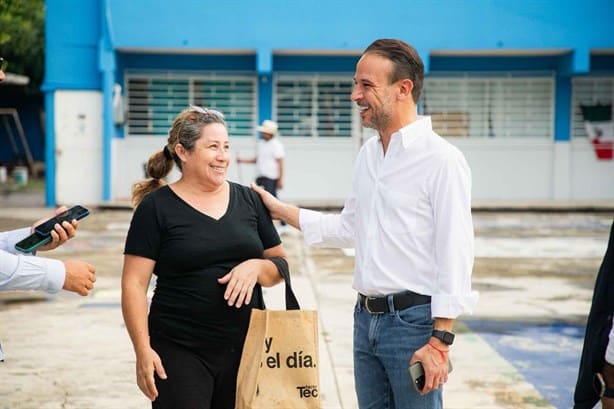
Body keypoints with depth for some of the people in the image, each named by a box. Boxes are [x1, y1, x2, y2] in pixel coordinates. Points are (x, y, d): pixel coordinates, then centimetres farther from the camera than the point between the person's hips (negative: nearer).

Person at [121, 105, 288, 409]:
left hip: (245, 350, 4)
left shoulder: (248, 200, 8)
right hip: (180, 353, -4)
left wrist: (256, 266, -10)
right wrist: (143, 350, -14)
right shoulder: (156, 207, -4)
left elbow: (281, 264, 12)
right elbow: (134, 285, -6)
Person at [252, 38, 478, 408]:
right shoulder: (368, 154, 11)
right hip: (366, 318, 8)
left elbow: (455, 255, -16)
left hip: (413, 320, -8)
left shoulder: (442, 160, -14)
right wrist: (282, 211, 16)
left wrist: (440, 342, -19)